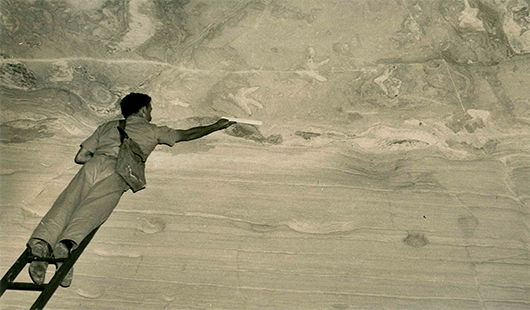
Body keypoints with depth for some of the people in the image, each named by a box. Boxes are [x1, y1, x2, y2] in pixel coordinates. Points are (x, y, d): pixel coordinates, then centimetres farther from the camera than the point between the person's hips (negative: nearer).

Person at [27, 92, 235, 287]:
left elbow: (80, 157, 34)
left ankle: (42, 242, -41)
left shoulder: (107, 126, 36)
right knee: (89, 212, -22)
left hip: (93, 165, 4)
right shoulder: (151, 130, 28)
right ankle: (67, 244, -48)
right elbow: (186, 135, 37)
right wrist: (216, 126, 49)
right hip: (116, 173, -3)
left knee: (65, 205, -14)